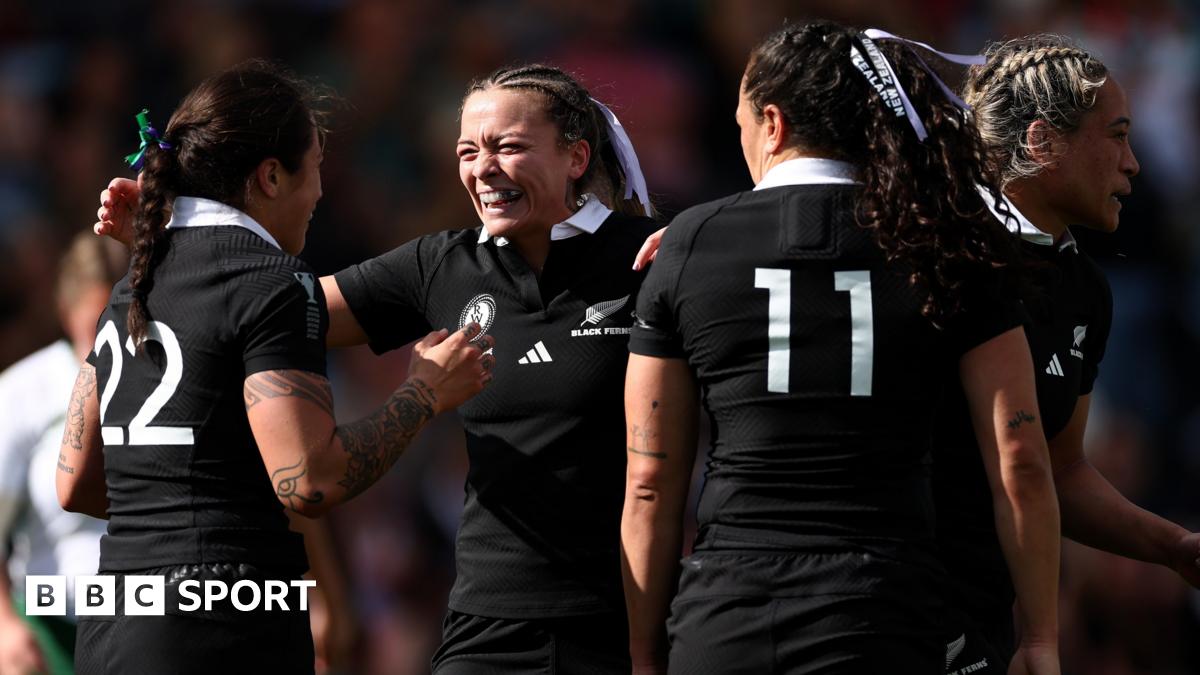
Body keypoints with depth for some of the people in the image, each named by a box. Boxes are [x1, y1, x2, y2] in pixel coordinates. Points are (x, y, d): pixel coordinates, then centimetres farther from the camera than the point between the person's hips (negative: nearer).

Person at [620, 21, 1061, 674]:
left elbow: (650, 485, 7)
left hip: (720, 620, 1)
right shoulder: (945, 247, 5)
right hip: (882, 622, -1)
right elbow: (1018, 465, 0)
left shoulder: (690, 246, 6)